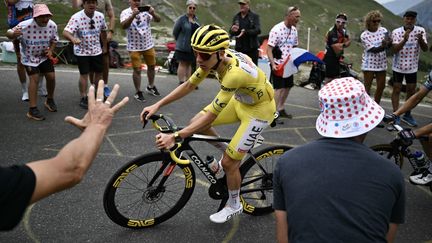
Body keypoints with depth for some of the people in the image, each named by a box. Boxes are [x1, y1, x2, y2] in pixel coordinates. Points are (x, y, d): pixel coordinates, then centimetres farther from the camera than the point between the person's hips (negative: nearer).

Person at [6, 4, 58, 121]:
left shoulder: (52, 25, -15)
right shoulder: (25, 26, -28)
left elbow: (54, 39, 4)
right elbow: (8, 33, -20)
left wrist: (50, 50, -13)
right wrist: (13, 34, -44)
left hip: (44, 56, 5)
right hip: (28, 57, -4)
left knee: (51, 76, 3)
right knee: (34, 78, -15)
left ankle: (50, 100, 31)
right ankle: (32, 110, -11)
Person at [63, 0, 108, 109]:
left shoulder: (100, 16, -5)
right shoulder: (76, 17, -20)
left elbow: (103, 31, 11)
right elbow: (65, 32, -30)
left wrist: (105, 46, 15)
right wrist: (73, 39, -51)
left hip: (96, 50, 5)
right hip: (82, 51, -5)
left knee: (98, 72, 12)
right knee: (84, 74, -4)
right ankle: (83, 98, 9)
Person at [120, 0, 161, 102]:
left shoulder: (146, 11, -2)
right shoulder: (125, 12, -7)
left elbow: (158, 20, -11)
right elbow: (124, 26, -25)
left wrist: (153, 13, -32)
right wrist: (133, 15, -38)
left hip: (148, 45, 3)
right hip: (134, 47, -3)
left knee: (151, 66, 15)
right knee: (137, 70, 0)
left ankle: (151, 87, 35)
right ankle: (138, 92, 13)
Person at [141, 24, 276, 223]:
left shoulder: (234, 73, -39)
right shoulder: (213, 58, -16)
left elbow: (210, 117, -36)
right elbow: (188, 85, -5)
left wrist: (174, 137, -38)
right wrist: (157, 105, -10)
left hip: (259, 109, -8)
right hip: (240, 100, 8)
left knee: (229, 163, -4)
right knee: (196, 123, 1)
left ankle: (234, 206, 23)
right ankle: (227, 151, 24)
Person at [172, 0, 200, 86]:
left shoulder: (196, 19, 11)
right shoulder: (182, 19, -8)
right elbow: (175, 32, -3)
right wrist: (180, 42, 6)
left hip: (193, 46, 6)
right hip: (183, 46, -6)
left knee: (189, 64, 12)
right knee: (182, 64, -4)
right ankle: (181, 83, -1)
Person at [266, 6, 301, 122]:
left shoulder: (294, 30, 6)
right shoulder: (277, 29, -17)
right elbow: (269, 49, -19)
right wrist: (273, 64, -28)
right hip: (278, 64, -7)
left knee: (287, 87, 14)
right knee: (279, 88, -7)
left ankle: (281, 109, 28)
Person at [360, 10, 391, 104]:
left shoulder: (383, 30, 2)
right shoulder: (364, 35, -11)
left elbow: (390, 44, -5)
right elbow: (373, 49, -20)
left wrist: (388, 42, -28)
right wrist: (383, 47, -38)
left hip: (381, 64, 5)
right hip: (369, 64, -5)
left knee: (381, 86, 12)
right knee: (367, 87, -1)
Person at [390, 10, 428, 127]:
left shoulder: (420, 30, -7)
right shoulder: (396, 32, -12)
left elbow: (425, 49, -13)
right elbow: (395, 50, -21)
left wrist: (421, 40, -33)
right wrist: (404, 40, -37)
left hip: (412, 66, 3)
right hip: (398, 66, -3)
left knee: (411, 91, 10)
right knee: (396, 90, 1)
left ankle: (407, 115, 24)